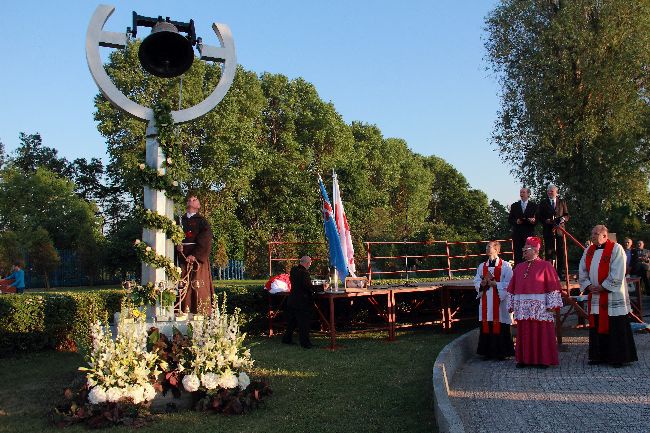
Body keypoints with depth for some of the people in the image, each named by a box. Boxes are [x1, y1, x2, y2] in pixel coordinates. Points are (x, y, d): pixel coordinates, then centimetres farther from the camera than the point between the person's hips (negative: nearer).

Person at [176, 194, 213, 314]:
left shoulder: (202, 221, 5)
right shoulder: (181, 220, 17)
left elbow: (205, 241, -5)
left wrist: (195, 255, -15)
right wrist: (177, 245, -7)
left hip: (198, 258, -3)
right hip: (183, 258, 3)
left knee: (198, 285, -8)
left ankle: (202, 312, -5)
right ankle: (186, 312, 2)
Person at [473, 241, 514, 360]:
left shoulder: (505, 266, -1)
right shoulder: (482, 266, 14)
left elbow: (508, 284, -7)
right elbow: (476, 283, 10)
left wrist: (493, 283, -14)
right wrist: (484, 282, -11)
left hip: (499, 301, -4)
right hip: (485, 301, 4)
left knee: (500, 327, -3)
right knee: (486, 326, 3)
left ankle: (501, 352, 6)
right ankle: (488, 352, 11)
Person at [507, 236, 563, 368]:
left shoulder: (545, 266, -2)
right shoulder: (519, 267, 14)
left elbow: (553, 286, -6)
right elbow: (512, 288, 14)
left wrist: (551, 305, -12)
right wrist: (511, 305, 10)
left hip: (540, 307, -5)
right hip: (523, 307, 5)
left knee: (541, 333, -1)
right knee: (524, 334, 6)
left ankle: (543, 359, 8)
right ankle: (524, 359, 13)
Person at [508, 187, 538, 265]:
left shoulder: (533, 205, 9)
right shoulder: (514, 206, 14)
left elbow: (538, 219, 5)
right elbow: (510, 220, 10)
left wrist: (534, 220, -17)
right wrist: (516, 221, -9)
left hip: (529, 233, -1)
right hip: (517, 233, 1)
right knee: (517, 254, -1)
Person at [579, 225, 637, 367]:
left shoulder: (616, 249, -8)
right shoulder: (588, 251, 12)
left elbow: (617, 273, -14)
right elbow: (582, 271, 14)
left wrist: (603, 287, -14)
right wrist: (588, 286, -1)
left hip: (613, 295, -6)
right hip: (595, 296, 6)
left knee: (616, 328, -2)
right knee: (596, 327, 9)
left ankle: (618, 357, 6)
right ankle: (599, 356, 17)